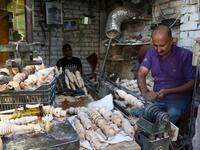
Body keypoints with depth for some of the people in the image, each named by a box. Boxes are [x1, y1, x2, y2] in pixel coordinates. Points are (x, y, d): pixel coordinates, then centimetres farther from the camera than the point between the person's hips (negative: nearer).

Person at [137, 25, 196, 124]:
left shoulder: (185, 55, -11)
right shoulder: (151, 52, 2)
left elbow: (192, 83, -9)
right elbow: (141, 73, -3)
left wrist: (167, 92, -21)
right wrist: (145, 92, -23)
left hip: (178, 98, -3)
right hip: (156, 96, 4)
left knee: (172, 114, -35)